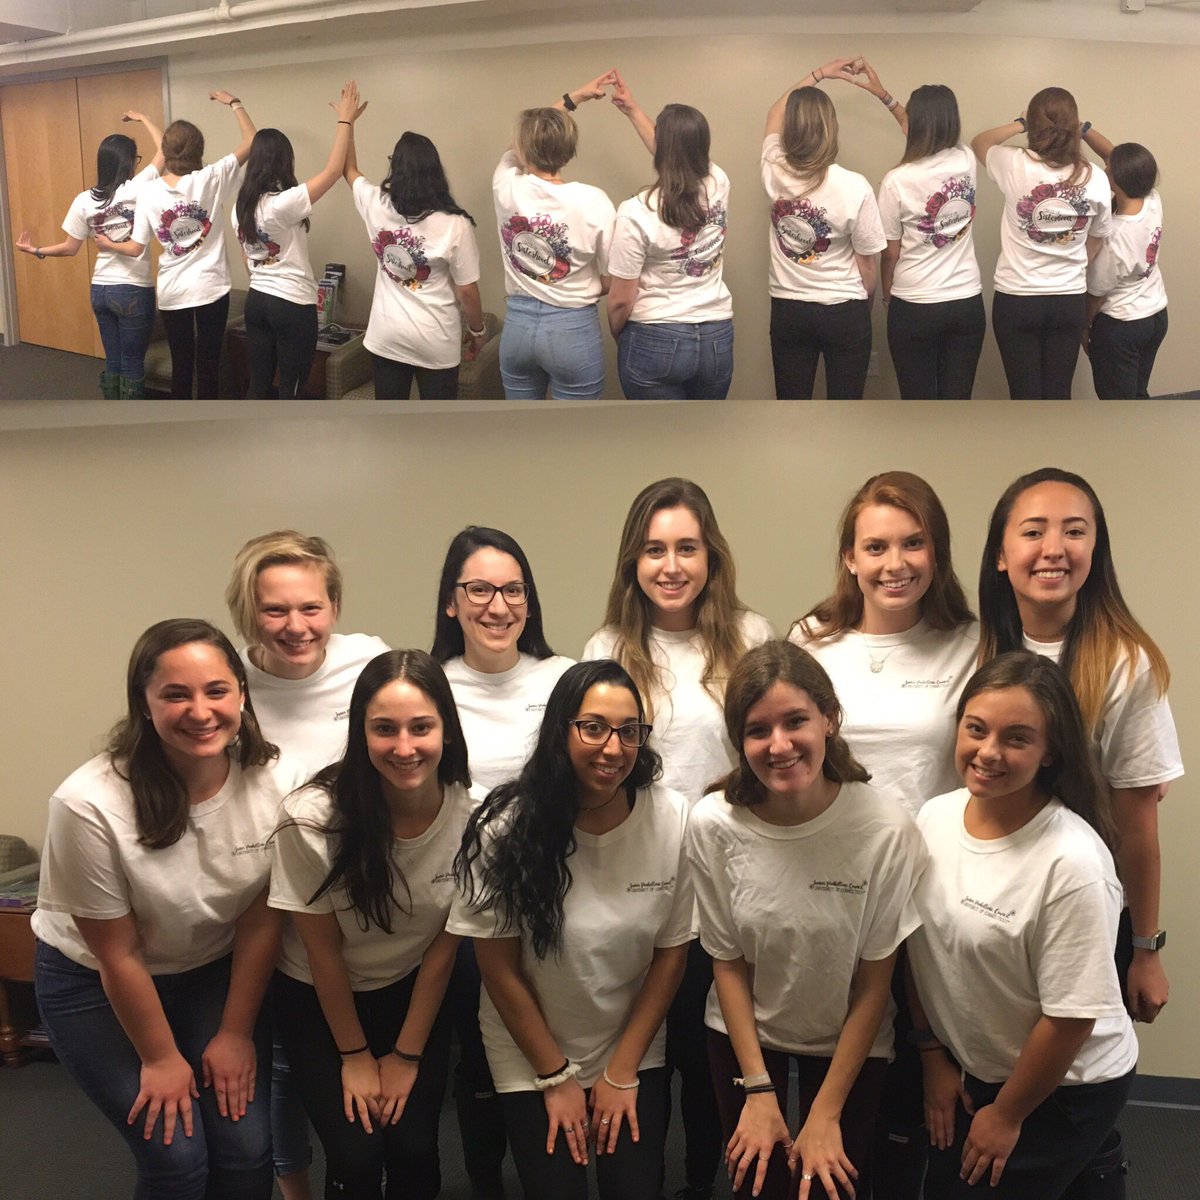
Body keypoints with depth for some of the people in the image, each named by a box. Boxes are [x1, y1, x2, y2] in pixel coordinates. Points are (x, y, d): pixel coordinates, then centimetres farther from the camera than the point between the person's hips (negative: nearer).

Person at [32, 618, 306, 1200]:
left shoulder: (278, 781, -21)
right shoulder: (90, 804, -30)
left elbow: (261, 920, -9)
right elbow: (117, 954, -17)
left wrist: (236, 1032, -2)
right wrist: (160, 1058, -6)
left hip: (215, 973, 3)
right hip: (93, 983, -2)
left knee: (247, 1151, -3)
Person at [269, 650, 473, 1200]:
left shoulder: (470, 814, -20)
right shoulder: (313, 818, -28)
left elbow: (444, 944, -8)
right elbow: (324, 950, -13)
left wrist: (406, 1055, -2)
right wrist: (355, 1056, -3)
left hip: (411, 993, 2)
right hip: (317, 1000, -2)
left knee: (415, 1152, -6)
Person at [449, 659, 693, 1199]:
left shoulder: (673, 819, -17)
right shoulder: (508, 827, -21)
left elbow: (671, 950, -7)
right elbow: (499, 968, -11)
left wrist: (622, 1070, -2)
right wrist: (556, 1077, -5)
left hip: (635, 1051, 1)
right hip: (531, 1059, -1)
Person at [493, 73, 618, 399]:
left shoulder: (506, 187, -6)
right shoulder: (593, 201, -15)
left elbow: (514, 149, 18)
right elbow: (611, 281, -6)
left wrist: (573, 98, 20)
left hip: (517, 325, 4)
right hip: (573, 330, -3)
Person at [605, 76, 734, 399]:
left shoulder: (637, 213, -18)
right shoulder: (718, 186, -4)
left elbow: (621, 299, -12)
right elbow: (680, 156, 19)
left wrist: (617, 336, 8)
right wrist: (633, 111, 27)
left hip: (655, 343, -5)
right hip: (717, 340, 5)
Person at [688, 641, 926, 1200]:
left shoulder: (885, 826, -27)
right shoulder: (714, 824, -21)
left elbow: (874, 981, -15)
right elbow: (728, 961, -7)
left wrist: (826, 1113, -10)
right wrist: (757, 1090, -7)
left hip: (850, 1044, -1)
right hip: (744, 1036, 2)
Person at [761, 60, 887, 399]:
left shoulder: (774, 173, -8)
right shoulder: (853, 186, -18)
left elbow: (775, 115, 14)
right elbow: (866, 262, -7)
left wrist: (818, 74, 23)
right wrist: (864, 307, 11)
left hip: (788, 311, 3)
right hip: (844, 313, -3)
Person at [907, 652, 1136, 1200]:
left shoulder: (1071, 862, -26)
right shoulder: (934, 817, -10)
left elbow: (1071, 1017, -19)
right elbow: (917, 950, 2)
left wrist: (1007, 1115, -9)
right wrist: (934, 1057, 5)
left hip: (1067, 1087, -5)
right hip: (966, 1069, 5)